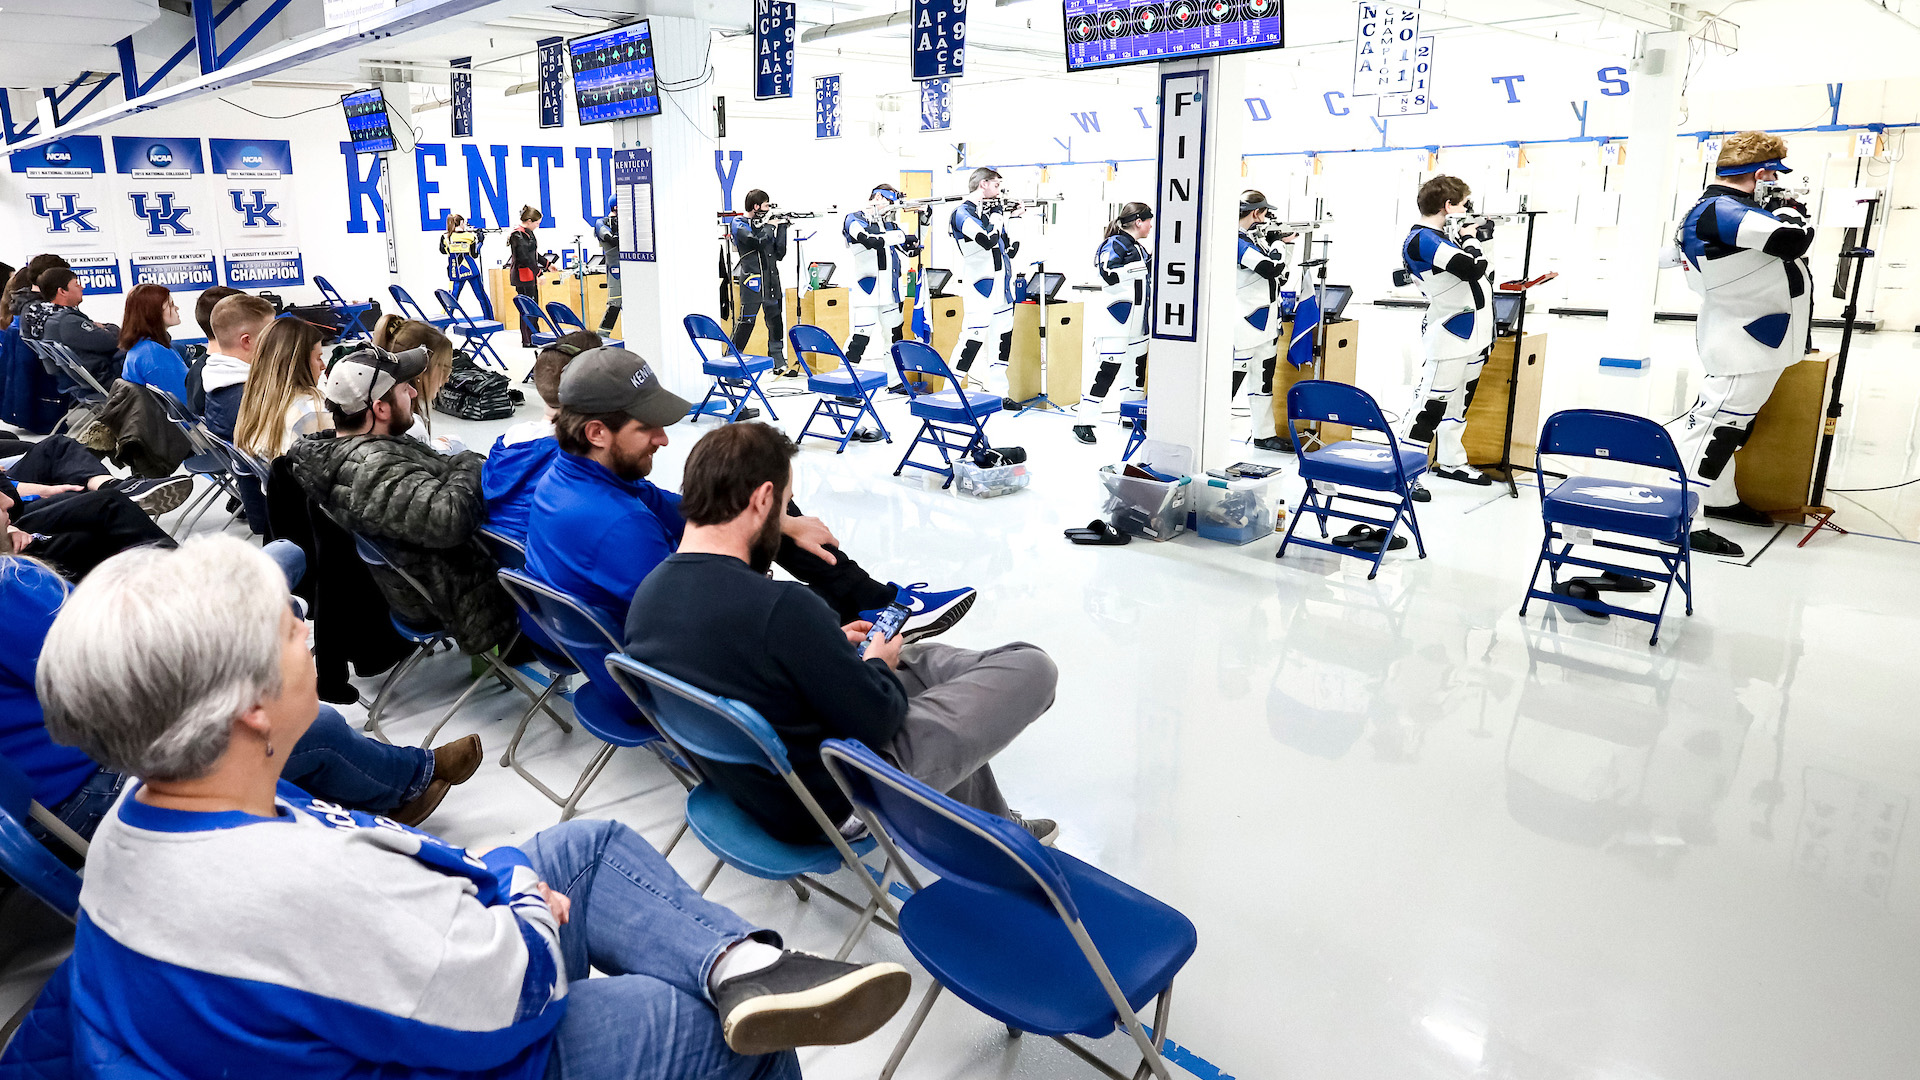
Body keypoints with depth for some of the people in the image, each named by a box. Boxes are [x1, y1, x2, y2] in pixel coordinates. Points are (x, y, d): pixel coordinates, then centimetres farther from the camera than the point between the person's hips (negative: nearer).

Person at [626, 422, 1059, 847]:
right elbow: (876, 723, -22)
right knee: (1032, 667, 0)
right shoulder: (782, 607, -34)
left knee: (924, 656, 27)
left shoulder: (646, 596, -7)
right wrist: (879, 665, -1)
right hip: (838, 804, -8)